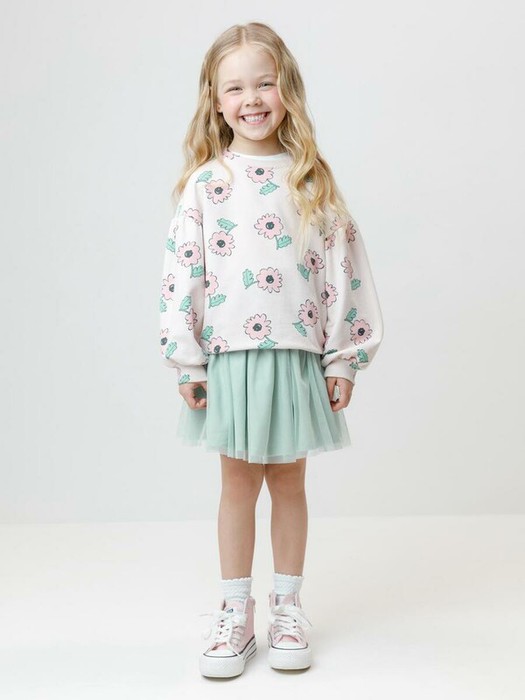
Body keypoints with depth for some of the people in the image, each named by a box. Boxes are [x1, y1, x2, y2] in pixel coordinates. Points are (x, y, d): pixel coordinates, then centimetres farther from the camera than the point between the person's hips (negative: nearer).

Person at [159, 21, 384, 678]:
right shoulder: (205, 183, 0)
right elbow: (182, 273, -1)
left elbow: (343, 267, 2)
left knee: (288, 482, 11)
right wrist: (186, 362, -5)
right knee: (238, 483, 9)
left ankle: (287, 606, 26)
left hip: (298, 356, 1)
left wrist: (344, 359, -1)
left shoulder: (313, 181, 2)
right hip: (230, 357, 0)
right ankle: (236, 612, 22)